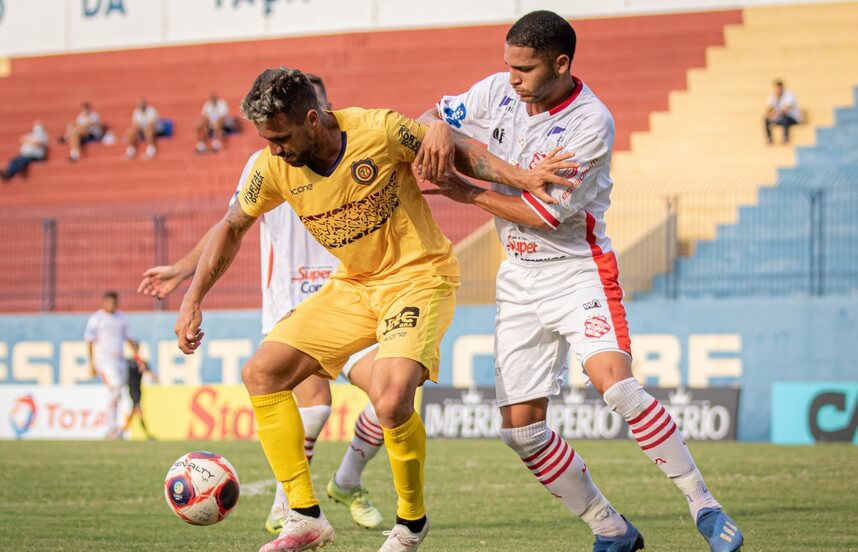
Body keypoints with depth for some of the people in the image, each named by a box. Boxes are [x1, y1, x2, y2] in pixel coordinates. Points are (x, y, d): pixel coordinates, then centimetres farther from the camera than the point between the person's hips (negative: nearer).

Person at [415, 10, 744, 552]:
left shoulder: (591, 122, -17)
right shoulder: (499, 91, 1)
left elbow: (549, 212, -19)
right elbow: (435, 115, 12)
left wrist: (467, 192, -12)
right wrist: (438, 127, -13)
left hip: (578, 269, -6)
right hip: (519, 278, 6)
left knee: (615, 382, -28)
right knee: (520, 428, 0)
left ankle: (704, 506, -17)